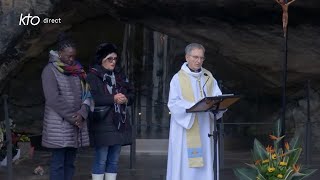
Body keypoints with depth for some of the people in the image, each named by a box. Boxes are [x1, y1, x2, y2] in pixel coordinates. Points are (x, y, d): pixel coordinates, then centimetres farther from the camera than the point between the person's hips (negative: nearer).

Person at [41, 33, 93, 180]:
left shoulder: (77, 70, 13)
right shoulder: (50, 70, -5)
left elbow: (86, 93, 10)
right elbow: (54, 99, -14)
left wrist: (82, 113, -8)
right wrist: (72, 117, -13)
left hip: (77, 123, 6)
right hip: (59, 126, -6)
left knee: (70, 162, 7)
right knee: (58, 163, -4)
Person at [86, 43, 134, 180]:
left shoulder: (119, 75, 14)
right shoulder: (93, 76, -6)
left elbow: (131, 93, 15)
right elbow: (92, 98, -17)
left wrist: (126, 98, -8)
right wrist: (113, 99, -21)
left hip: (120, 124, 6)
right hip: (102, 124, -6)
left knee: (114, 161, 10)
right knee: (101, 161, -4)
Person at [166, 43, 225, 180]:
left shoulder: (209, 77, 12)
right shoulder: (178, 78, -2)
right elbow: (173, 103, -11)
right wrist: (195, 106, -24)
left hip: (204, 128, 4)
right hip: (185, 129, -4)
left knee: (204, 162, 2)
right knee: (185, 162, -7)